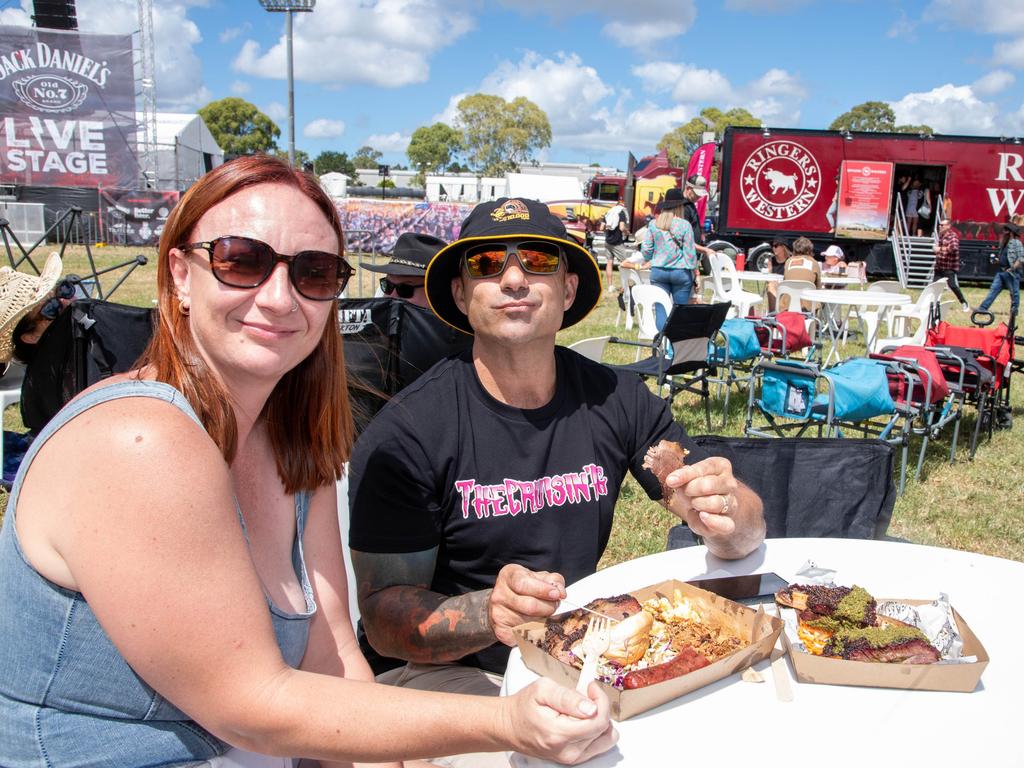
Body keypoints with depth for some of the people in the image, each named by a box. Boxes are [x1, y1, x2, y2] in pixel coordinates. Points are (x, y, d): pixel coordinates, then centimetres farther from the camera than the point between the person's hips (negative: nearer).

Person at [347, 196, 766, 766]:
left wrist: (726, 517, -23)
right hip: (458, 673, -4)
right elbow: (384, 613, -13)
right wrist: (487, 613, -33)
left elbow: (751, 530, 1)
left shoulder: (618, 400, -3)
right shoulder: (405, 435, -14)